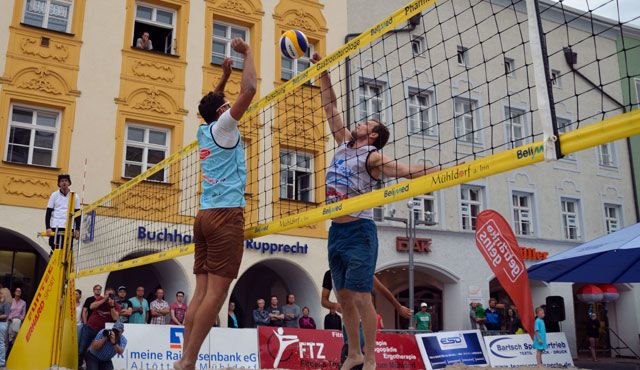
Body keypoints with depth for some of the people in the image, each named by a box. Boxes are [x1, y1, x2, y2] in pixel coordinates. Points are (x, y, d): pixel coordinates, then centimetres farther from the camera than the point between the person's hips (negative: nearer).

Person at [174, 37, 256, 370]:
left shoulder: (203, 132, 18)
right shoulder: (222, 127, -1)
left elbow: (210, 104, 40)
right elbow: (248, 90, -10)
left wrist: (224, 76, 34)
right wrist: (247, 52, 2)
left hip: (205, 215, 8)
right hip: (226, 214, -8)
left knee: (202, 290, 4)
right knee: (217, 290, -10)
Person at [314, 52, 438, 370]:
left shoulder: (372, 157, -7)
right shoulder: (344, 144, 12)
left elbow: (407, 170, -18)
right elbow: (331, 109, 15)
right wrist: (322, 70, 15)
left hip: (359, 232, -7)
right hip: (336, 231, 7)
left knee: (361, 298, -8)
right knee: (344, 297, 11)